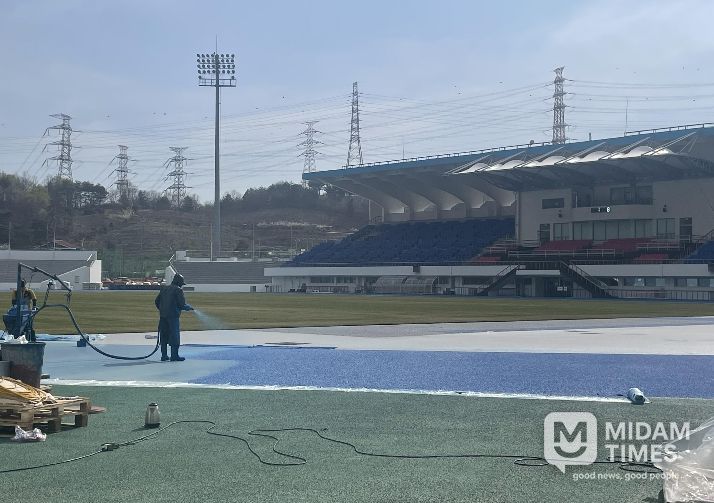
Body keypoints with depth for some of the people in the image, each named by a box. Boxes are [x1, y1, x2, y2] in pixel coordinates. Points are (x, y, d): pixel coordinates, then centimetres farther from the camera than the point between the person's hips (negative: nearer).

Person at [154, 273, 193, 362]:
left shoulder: (164, 288, 13)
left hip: (163, 315, 6)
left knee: (164, 335, 10)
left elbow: (157, 301, 15)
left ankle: (164, 355, 12)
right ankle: (174, 356, -2)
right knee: (174, 336, -1)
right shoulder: (178, 290, -7)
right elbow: (182, 304, -10)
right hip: (173, 315, -6)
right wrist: (189, 307, 9)